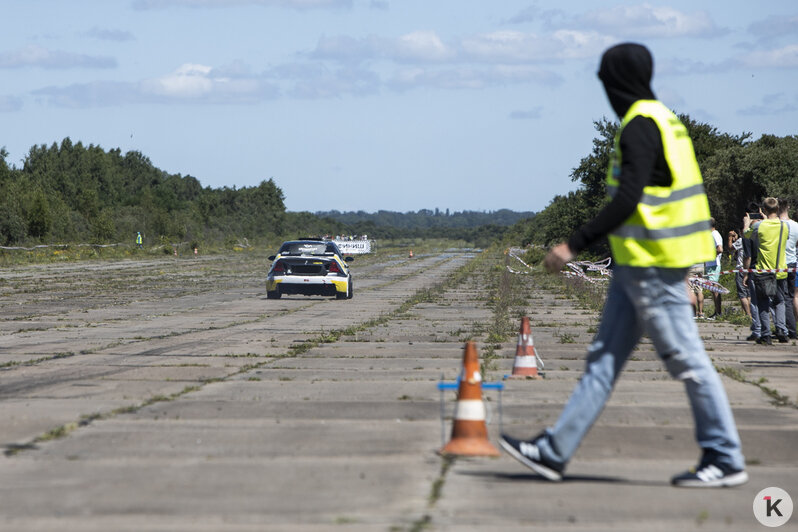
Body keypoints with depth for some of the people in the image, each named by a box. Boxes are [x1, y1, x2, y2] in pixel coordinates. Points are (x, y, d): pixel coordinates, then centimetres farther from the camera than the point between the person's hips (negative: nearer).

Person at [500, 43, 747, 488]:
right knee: (604, 358, 10)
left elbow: (627, 201, -23)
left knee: (686, 359, -5)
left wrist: (575, 244, -20)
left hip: (652, 266, -10)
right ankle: (556, 451, 13)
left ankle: (726, 460, 2)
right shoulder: (663, 120, 16)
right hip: (638, 266, 10)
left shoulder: (640, 126, -15)